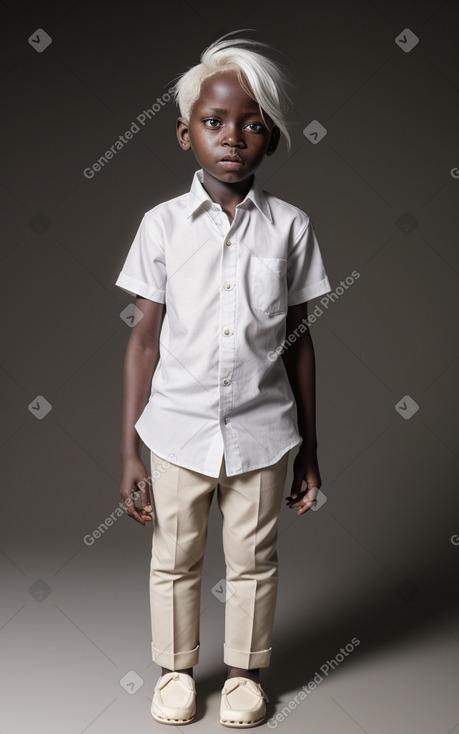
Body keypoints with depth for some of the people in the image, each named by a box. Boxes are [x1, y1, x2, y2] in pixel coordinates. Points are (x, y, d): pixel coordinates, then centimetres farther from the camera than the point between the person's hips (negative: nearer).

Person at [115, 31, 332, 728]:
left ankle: (245, 671, 40)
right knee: (174, 561, 17)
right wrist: (128, 452, -4)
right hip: (178, 429, 0)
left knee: (252, 562, 16)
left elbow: (299, 339, 1)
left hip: (261, 431, 0)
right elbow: (145, 338, -3)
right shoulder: (163, 224, -6)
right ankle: (176, 669, 40)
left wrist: (310, 452, 4)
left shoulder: (290, 226, -5)